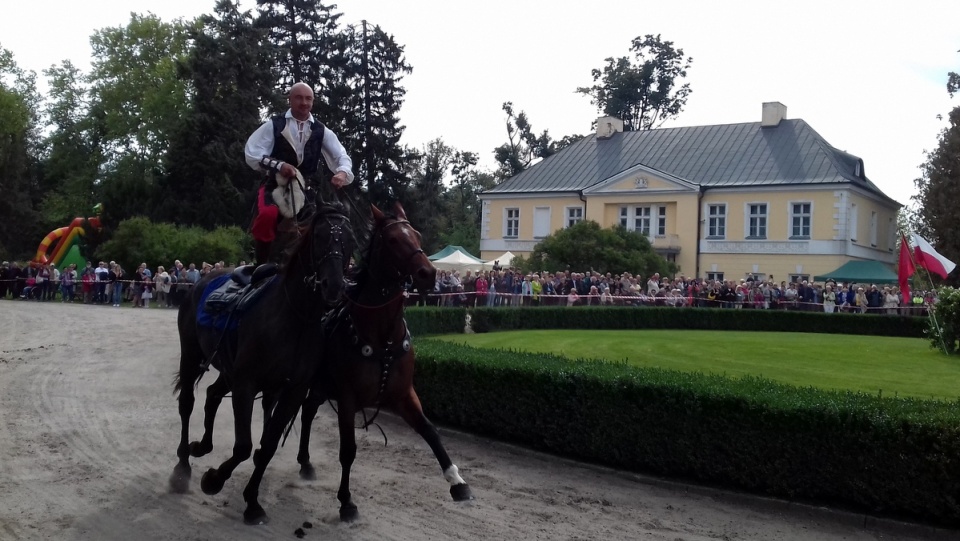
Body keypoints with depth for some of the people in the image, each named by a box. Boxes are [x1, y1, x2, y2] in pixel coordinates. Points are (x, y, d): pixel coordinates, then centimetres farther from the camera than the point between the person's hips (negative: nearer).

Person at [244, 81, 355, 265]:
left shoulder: (321, 131, 7)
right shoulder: (274, 125, 0)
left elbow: (342, 156, 4)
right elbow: (251, 152, -6)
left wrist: (342, 172, -21)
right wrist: (278, 165, -24)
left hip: (307, 188, 4)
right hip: (276, 185, -3)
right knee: (268, 215, -32)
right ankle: (261, 265, -15)